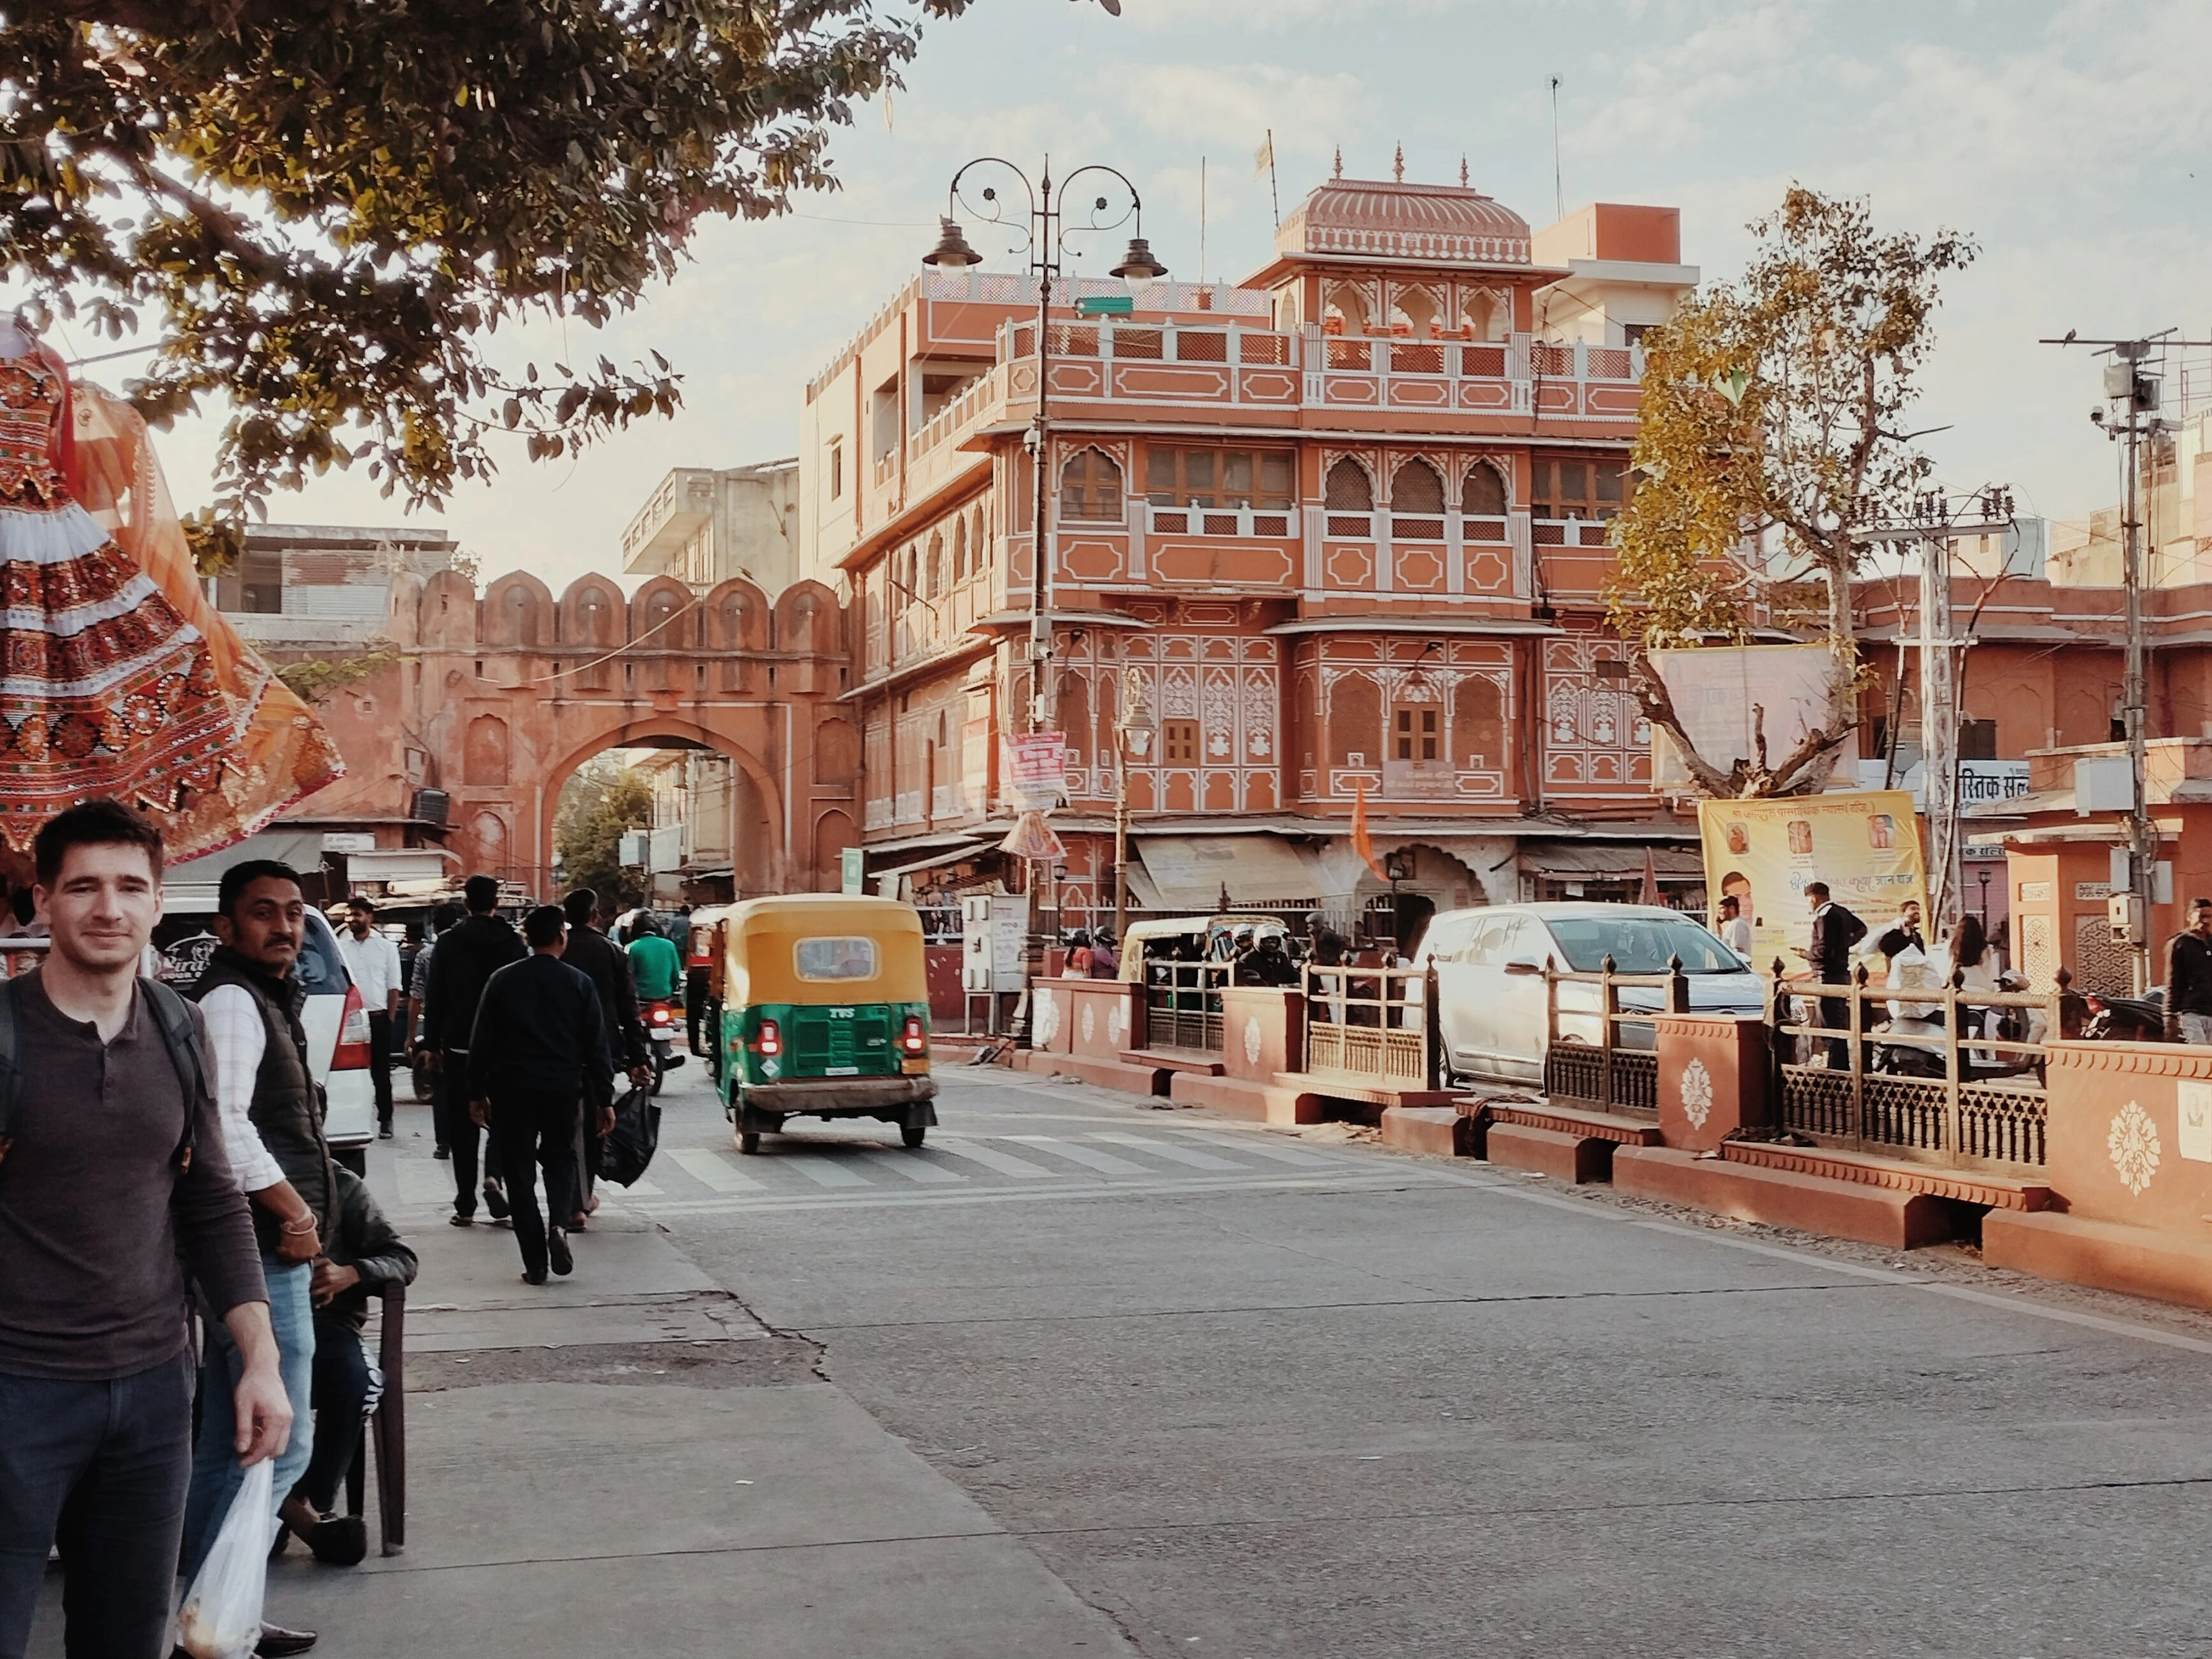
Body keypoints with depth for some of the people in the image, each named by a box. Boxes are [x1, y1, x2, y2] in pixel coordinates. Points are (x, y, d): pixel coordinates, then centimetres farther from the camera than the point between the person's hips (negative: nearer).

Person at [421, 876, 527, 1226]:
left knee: (462, 1124, 6)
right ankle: (494, 1174, -12)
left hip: (459, 1046, 0)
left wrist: (433, 1044, 6)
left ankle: (465, 1205, 5)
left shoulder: (448, 943, -2)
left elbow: (434, 997, -1)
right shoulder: (513, 942, -3)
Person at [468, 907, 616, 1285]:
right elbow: (596, 1046, -1)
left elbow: (482, 1041, 0)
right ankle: (559, 1225, -9)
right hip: (563, 1089, 0)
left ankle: (535, 1262, 3)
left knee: (519, 1171, 6)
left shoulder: (503, 980, -1)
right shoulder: (579, 983, -2)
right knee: (561, 1160, 19)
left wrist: (477, 1093, 7)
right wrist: (604, 1099, 4)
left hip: (512, 1088, 0)